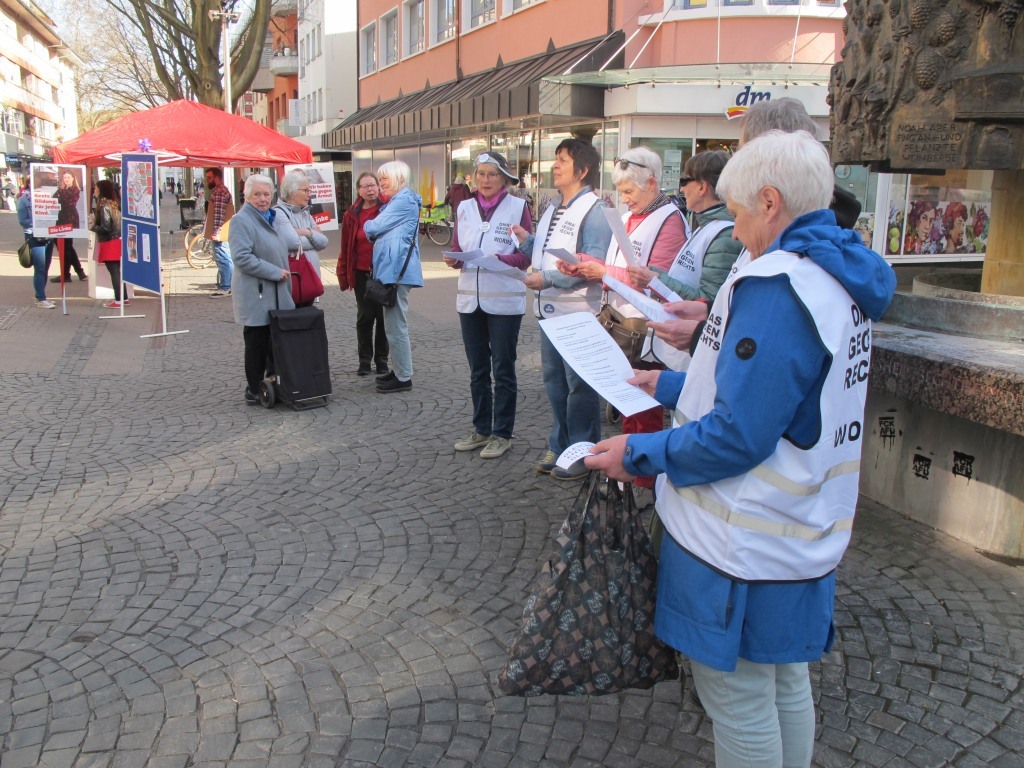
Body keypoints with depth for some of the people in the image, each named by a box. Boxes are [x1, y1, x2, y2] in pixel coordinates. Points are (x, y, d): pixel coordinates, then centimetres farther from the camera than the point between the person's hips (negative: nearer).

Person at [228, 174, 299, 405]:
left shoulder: (276, 218, 14)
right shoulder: (241, 221, -11)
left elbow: (291, 244, 28)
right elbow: (242, 258, -20)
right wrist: (275, 272, -18)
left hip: (278, 294, 7)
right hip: (256, 295, -7)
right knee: (257, 344, 0)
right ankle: (254, 391, 11)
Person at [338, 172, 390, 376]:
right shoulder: (352, 216, 3)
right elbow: (346, 248, 4)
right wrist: (344, 275, 0)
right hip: (362, 274, 1)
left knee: (383, 316, 6)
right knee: (365, 317, 7)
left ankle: (381, 359, 17)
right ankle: (364, 359, 16)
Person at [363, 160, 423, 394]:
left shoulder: (404, 201, -11)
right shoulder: (397, 201, 22)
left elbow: (374, 227, -11)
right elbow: (383, 230, 24)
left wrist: (367, 226, 10)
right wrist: (373, 228, 4)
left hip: (397, 270, -11)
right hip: (391, 269, 11)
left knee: (396, 324, -7)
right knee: (394, 323, 15)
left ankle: (404, 378, -2)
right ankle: (399, 371, 23)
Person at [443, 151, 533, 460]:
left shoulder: (518, 207, -4)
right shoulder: (465, 208, 9)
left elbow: (527, 255, -6)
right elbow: (457, 249, 13)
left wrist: (501, 259, -23)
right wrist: (454, 260, -9)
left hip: (505, 301, -5)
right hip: (470, 299, 5)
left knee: (503, 369, 4)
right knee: (477, 369, 13)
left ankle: (502, 434, 14)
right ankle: (481, 429, 25)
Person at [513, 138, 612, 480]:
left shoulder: (594, 209, -11)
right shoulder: (553, 210, 17)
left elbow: (593, 265, -21)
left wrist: (546, 279, -22)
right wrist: (526, 240, 4)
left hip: (578, 313, -9)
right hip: (549, 310, 9)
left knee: (580, 386, 0)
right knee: (554, 379, 15)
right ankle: (559, 446, 28)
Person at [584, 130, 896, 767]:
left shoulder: (777, 284, -23)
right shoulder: (840, 276, 7)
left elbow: (738, 436, -26)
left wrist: (640, 454, -13)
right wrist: (672, 385, 18)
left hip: (747, 546, -9)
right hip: (805, 533, 9)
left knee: (739, 697, 8)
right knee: (787, 684, 22)